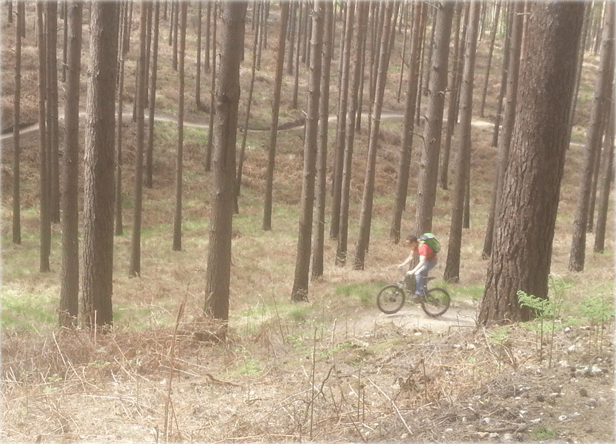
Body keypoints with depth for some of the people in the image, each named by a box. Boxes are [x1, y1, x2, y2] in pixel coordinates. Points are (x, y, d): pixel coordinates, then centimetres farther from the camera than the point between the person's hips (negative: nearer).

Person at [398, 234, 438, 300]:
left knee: (418, 273, -27)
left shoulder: (422, 246, -34)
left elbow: (422, 262, -40)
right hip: (425, 259, 9)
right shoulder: (415, 245, -7)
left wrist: (412, 271, -46)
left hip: (432, 261, -9)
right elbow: (411, 256, 1)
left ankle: (419, 293, -21)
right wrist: (403, 264, -12)